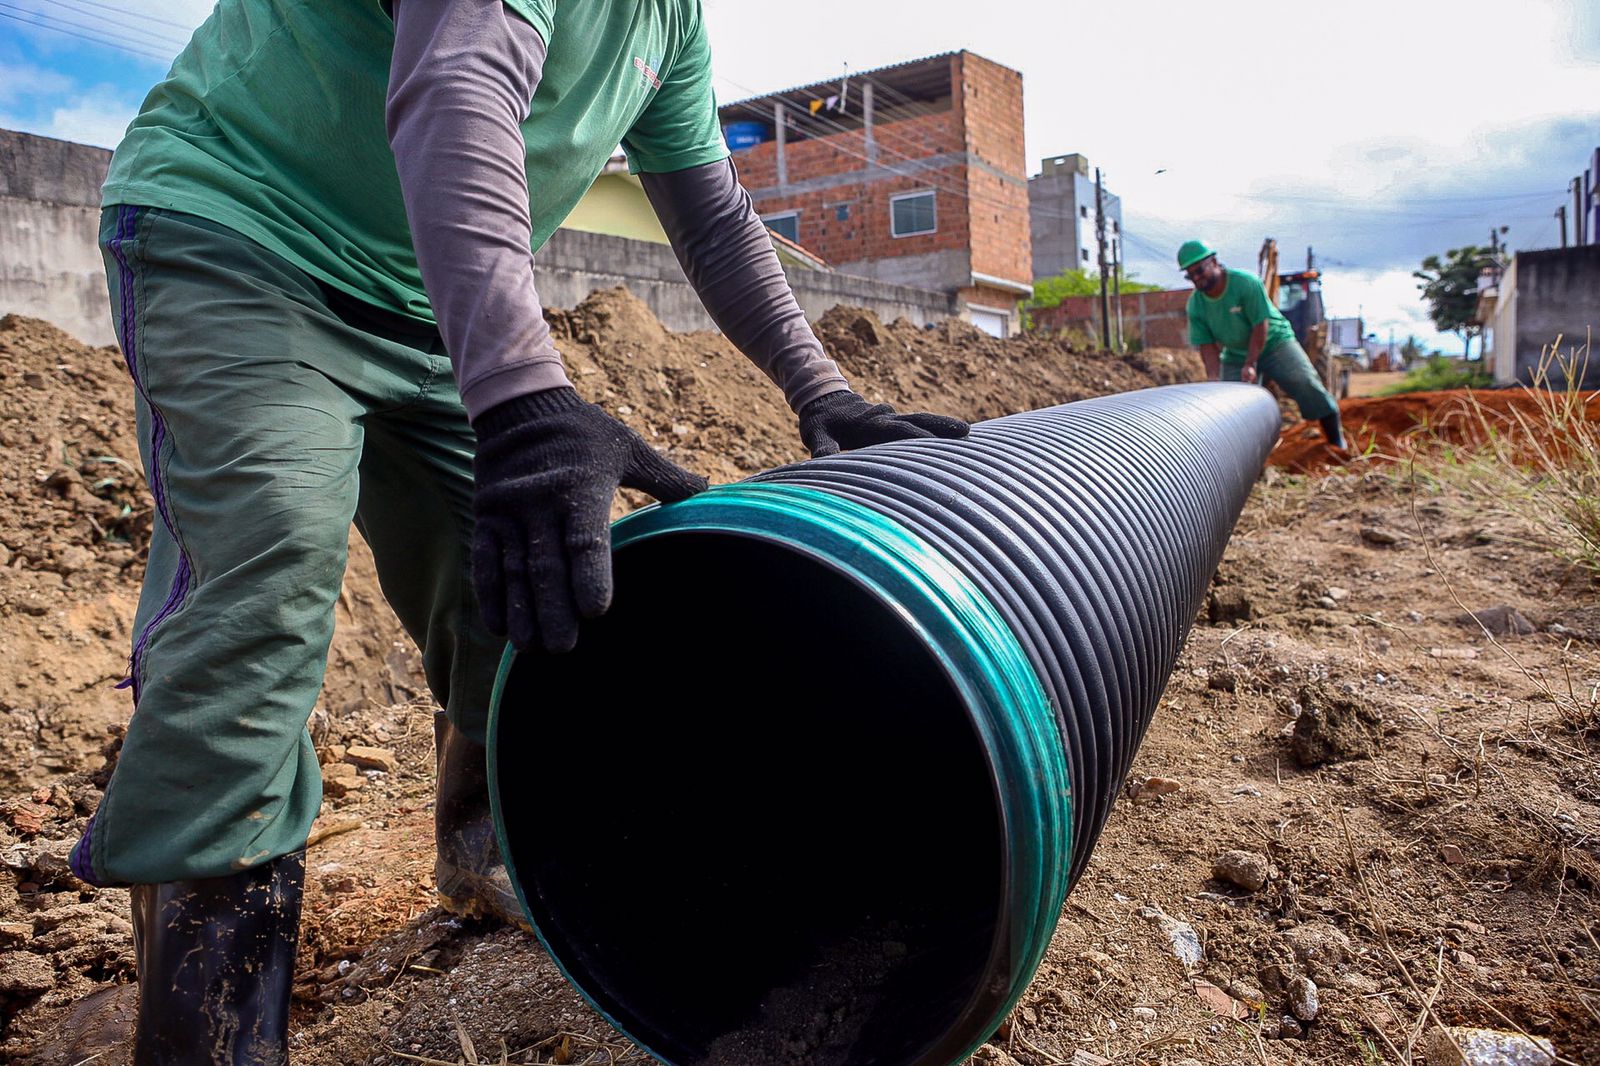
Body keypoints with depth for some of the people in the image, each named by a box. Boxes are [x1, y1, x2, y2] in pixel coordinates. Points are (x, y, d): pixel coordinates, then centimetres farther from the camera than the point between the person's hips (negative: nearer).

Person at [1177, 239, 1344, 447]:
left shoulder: (1246, 282, -22)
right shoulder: (1195, 304, -10)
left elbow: (1260, 326, -22)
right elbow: (1206, 346, -9)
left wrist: (1250, 364, -25)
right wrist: (1219, 378, -20)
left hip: (1274, 342, -4)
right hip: (1235, 355, 4)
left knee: (1304, 382, -16)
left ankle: (1336, 440, -6)